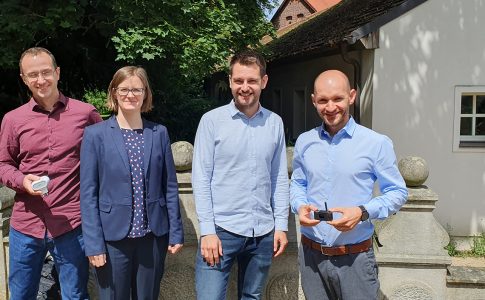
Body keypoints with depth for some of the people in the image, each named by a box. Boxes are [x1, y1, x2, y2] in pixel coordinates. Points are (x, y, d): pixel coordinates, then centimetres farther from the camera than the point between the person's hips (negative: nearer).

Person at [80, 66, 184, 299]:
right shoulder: (95, 134, -3)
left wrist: (176, 232, 2)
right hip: (113, 237, -2)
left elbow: (170, 187, 5)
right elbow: (88, 193, -5)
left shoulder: (159, 133, 4)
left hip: (154, 236, 2)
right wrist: (94, 243, -9)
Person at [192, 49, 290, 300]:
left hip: (263, 231, 4)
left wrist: (281, 225, 5)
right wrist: (207, 231, -11)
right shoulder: (212, 120, -5)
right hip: (222, 228, -3)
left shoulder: (275, 123, 5)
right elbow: (201, 178, -7)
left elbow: (280, 178, 9)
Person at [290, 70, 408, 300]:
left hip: (355, 258, -3)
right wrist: (300, 207, -5)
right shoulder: (304, 142, 4)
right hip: (311, 254, 3)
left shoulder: (376, 143, -7)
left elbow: (397, 192, -2)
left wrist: (363, 212, -17)